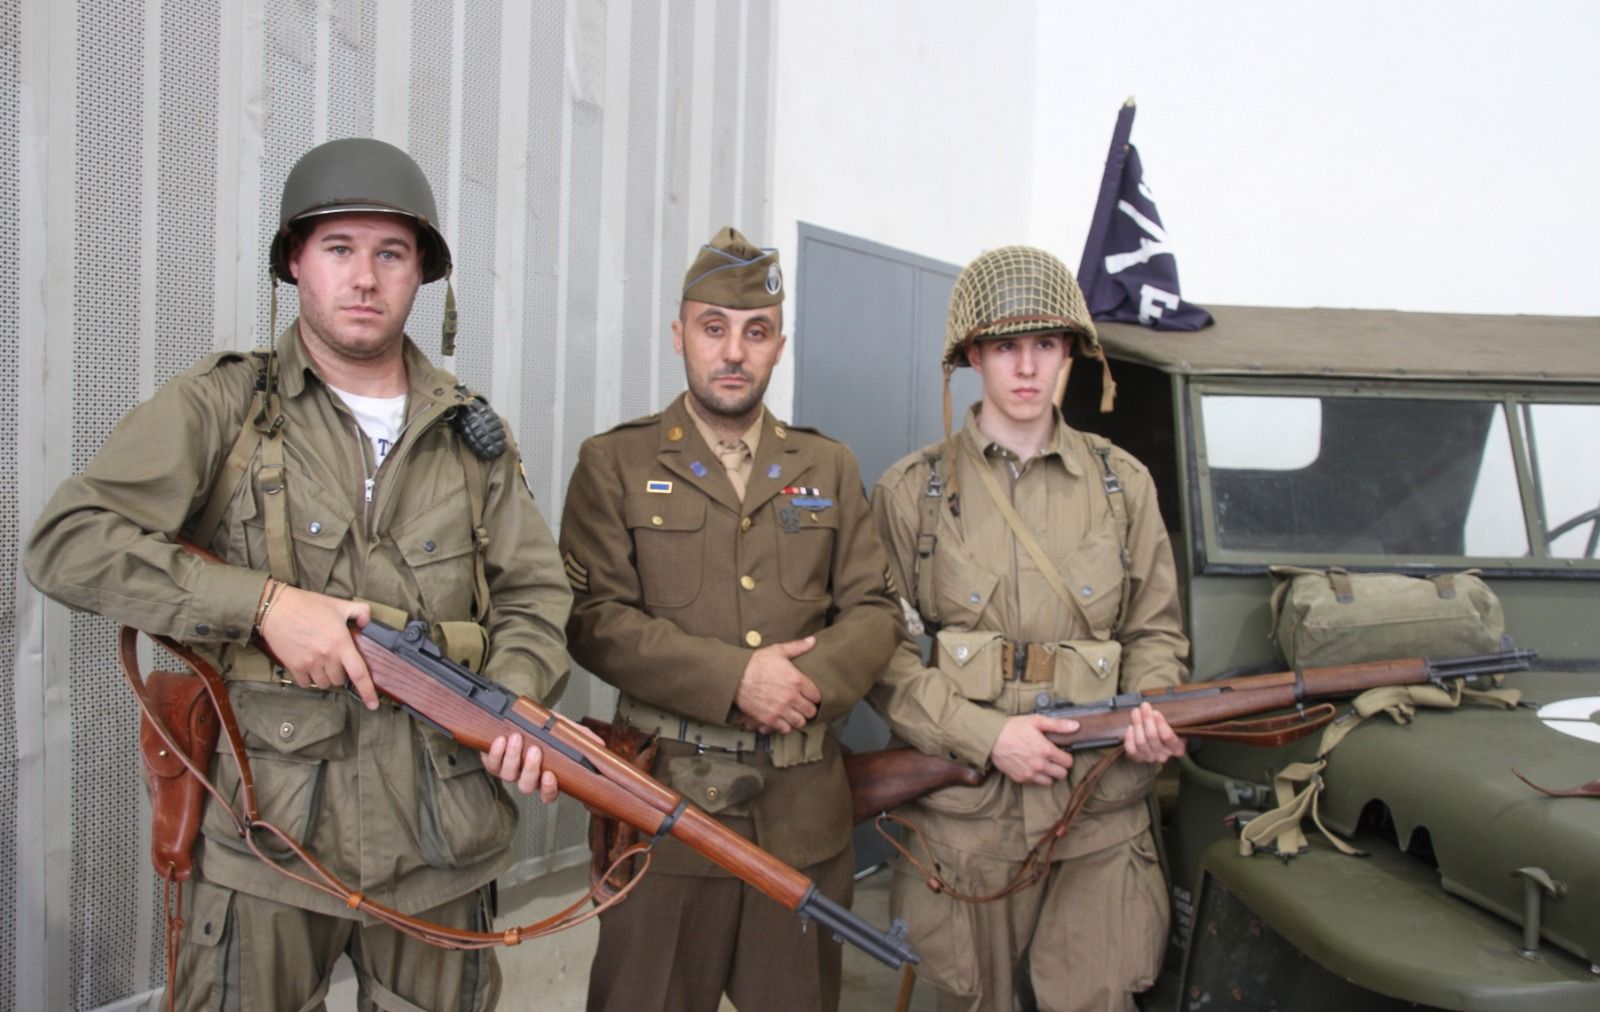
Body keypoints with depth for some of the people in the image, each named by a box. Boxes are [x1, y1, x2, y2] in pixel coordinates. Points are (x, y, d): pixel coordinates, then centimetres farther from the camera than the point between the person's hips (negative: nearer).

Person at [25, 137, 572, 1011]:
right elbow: (66, 543, -11)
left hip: (439, 843, 3)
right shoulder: (219, 406, -2)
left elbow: (534, 593, 8)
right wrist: (264, 601, -19)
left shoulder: (469, 434, 8)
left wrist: (516, 697, -12)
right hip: (263, 838, -3)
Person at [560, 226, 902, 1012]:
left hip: (805, 814, 3)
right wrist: (733, 677, -20)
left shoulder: (829, 468, 11)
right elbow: (593, 618, -10)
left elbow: (875, 611, 6)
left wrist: (813, 681, -15)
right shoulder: (615, 464, 1)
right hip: (667, 802, -3)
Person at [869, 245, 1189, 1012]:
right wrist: (987, 736, -13)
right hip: (961, 815, -1)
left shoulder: (1123, 484, 7)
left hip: (1098, 816, 1)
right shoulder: (912, 490, 0)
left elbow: (1156, 631, 12)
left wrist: (1150, 711, -8)